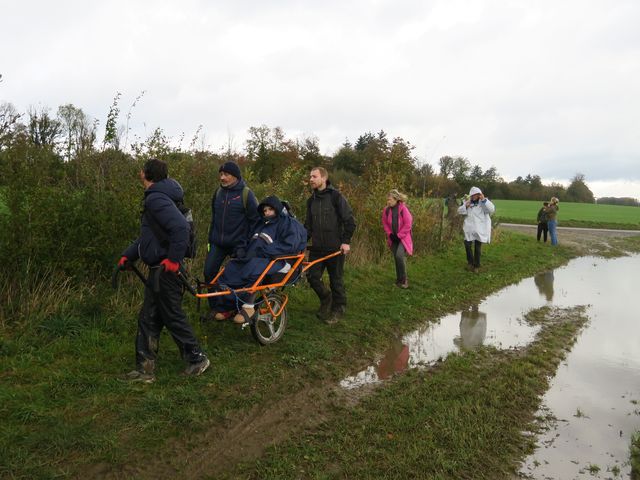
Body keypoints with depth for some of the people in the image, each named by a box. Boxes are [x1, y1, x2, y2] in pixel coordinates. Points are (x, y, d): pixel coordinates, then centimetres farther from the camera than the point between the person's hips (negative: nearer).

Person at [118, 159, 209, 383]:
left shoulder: (156, 199, -18)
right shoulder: (154, 197, 15)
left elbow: (181, 228, -31)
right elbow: (148, 235, 23)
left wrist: (173, 259, -25)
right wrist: (128, 255, 15)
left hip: (166, 271, -10)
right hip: (158, 271, 10)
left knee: (173, 317, 4)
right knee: (147, 319, 13)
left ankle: (197, 358, 20)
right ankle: (145, 369, 20)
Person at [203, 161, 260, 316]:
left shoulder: (246, 193, -9)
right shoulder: (218, 192, 7)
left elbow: (255, 219, -7)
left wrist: (248, 242, -8)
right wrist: (211, 239, 14)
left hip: (238, 244, -5)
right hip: (217, 243, 5)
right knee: (209, 272, 2)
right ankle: (214, 307, 17)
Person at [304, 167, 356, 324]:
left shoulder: (336, 196, -7)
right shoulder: (311, 200, 12)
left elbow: (350, 221, -8)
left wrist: (346, 241, -14)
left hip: (335, 248, -5)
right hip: (317, 248, 5)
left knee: (336, 280, 3)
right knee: (312, 276, 0)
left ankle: (338, 309, 21)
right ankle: (326, 298, 27)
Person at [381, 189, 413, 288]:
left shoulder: (403, 209, -16)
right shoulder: (386, 210, -1)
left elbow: (407, 224, -15)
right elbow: (385, 223, 8)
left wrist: (399, 235, -14)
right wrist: (390, 234, -5)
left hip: (403, 237, -5)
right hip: (393, 238, 5)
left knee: (399, 255, -21)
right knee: (396, 258, 9)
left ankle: (404, 279, -6)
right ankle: (399, 279, 22)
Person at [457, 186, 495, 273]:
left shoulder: (484, 203, -3)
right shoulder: (468, 202, 9)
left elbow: (492, 209, -19)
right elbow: (460, 211, 7)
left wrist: (484, 200, -26)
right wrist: (465, 206, -12)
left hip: (480, 230, -3)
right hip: (469, 229, 3)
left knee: (477, 248, 5)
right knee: (467, 245, -4)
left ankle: (476, 266, 18)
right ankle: (470, 262, 18)